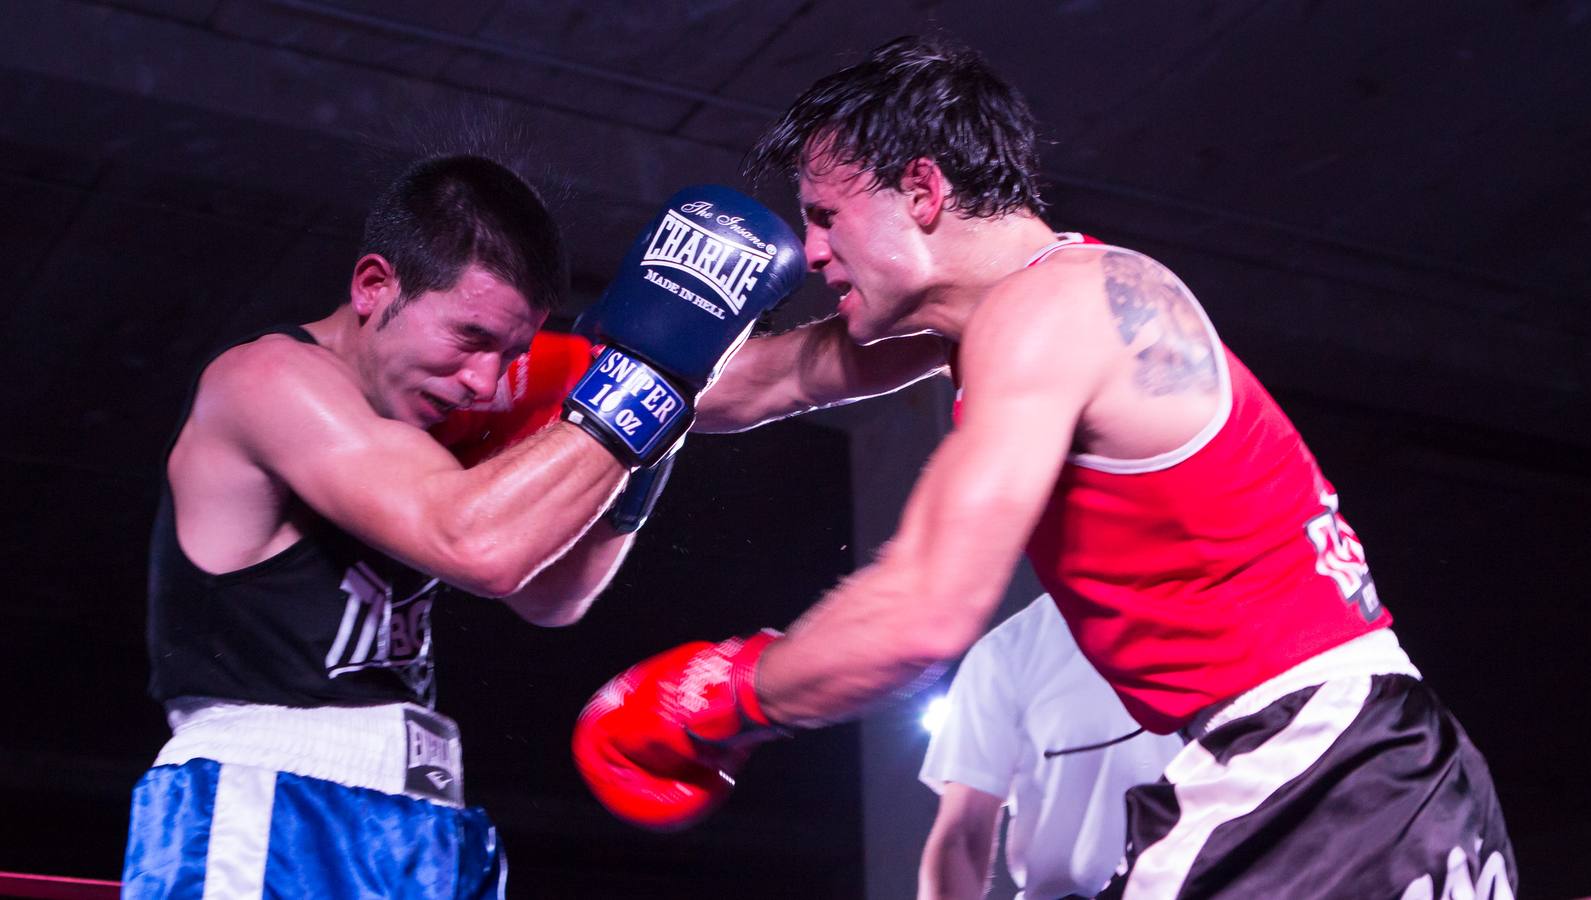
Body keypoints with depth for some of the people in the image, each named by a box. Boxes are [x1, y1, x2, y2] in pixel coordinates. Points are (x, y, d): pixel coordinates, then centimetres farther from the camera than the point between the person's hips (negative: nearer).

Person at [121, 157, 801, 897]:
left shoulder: (421, 423, 14)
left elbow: (548, 597, 20)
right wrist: (642, 376, -20)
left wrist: (634, 461, 4)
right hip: (266, 829, -8)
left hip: (419, 837, 8)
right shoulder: (269, 377, -12)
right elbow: (478, 545, -25)